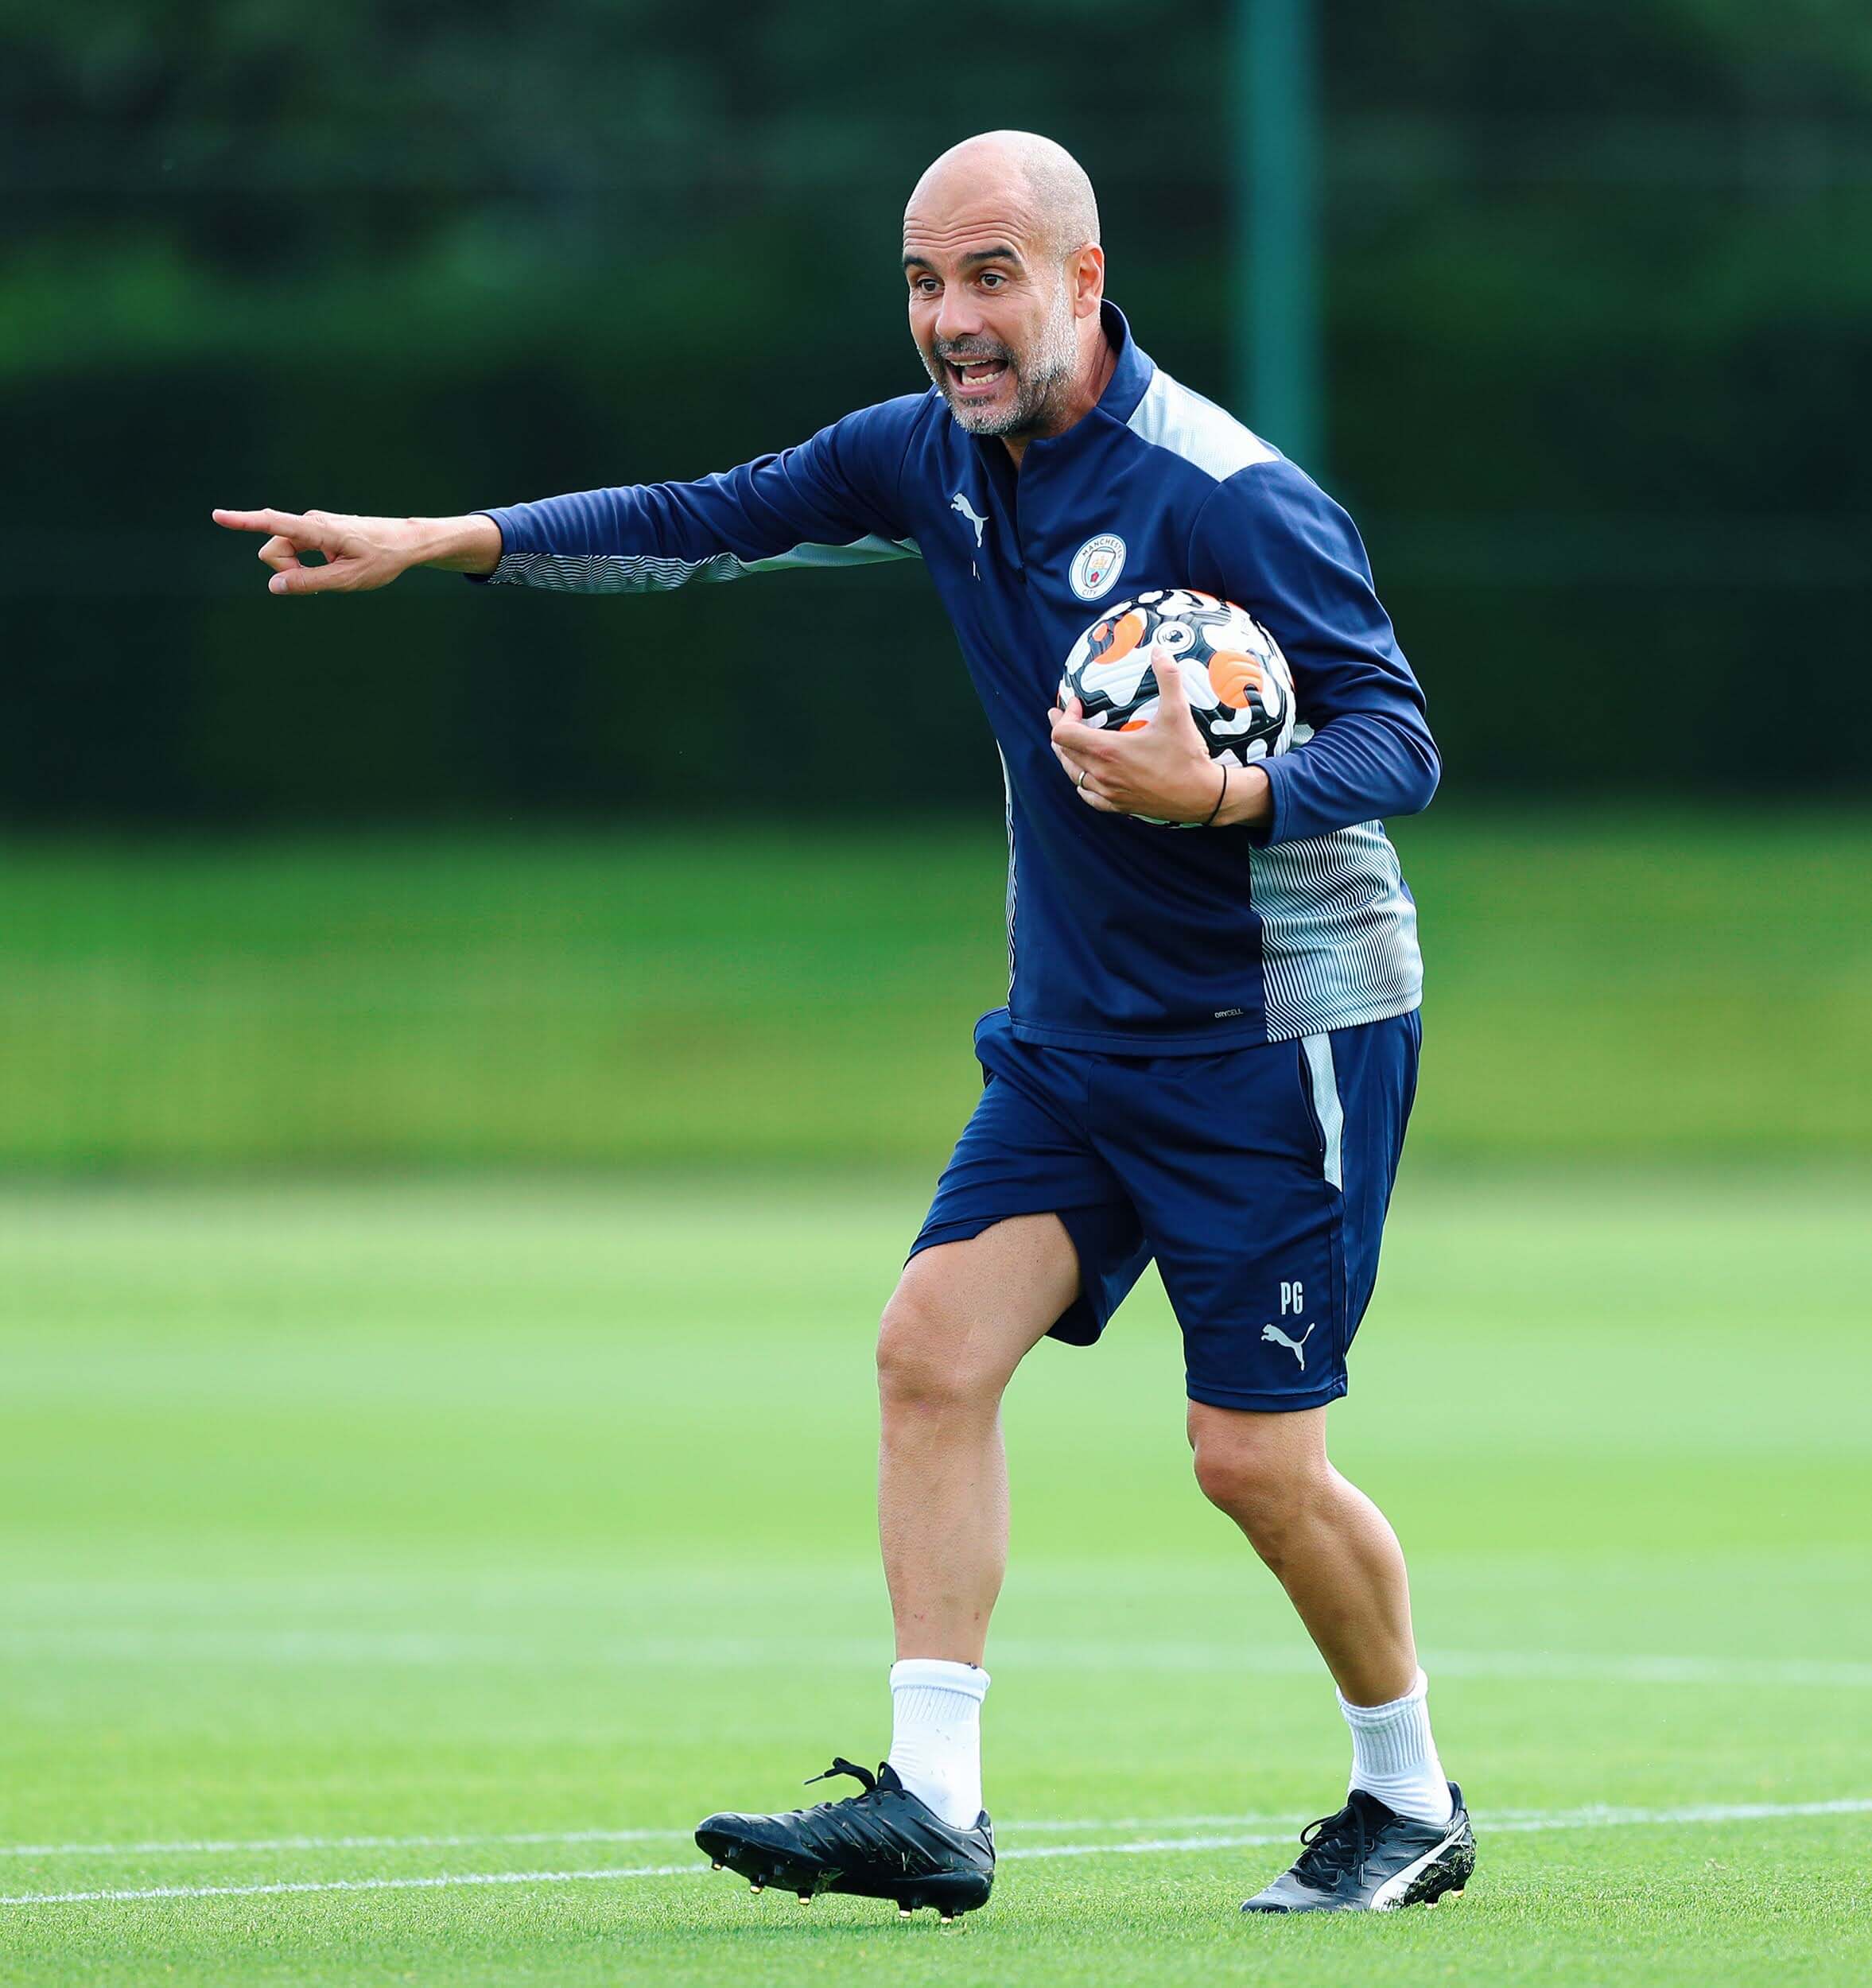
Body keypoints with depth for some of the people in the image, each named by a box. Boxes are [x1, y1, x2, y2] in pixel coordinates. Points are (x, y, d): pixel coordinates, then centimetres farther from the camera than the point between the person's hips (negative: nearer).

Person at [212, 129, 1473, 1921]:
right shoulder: (932, 459, 2)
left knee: (1254, 1456, -6)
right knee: (935, 1343, -9)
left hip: (1277, 1033, -7)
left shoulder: (1227, 495, -20)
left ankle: (1413, 1802, 16)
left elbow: (1399, 741, -20)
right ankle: (930, 1805, -9)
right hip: (1073, 1032, 7)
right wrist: (434, 543, 6)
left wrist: (1220, 794, -38)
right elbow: (709, 521, 13)